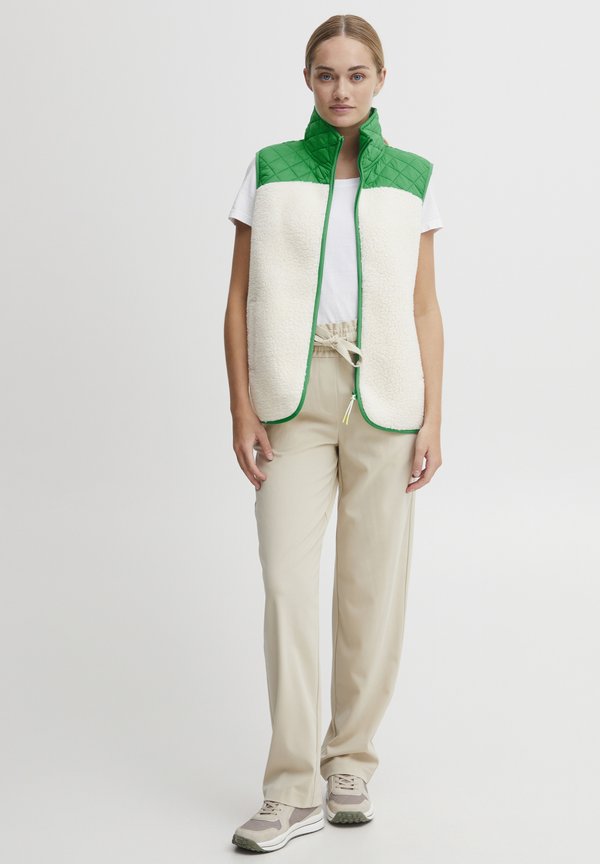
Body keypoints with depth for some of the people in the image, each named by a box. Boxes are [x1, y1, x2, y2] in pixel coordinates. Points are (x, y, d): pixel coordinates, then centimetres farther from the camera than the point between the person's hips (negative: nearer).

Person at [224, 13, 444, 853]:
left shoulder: (410, 178, 8)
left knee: (374, 586, 3)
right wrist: (243, 411, -3)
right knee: (288, 582, -8)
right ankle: (294, 788, 0)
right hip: (295, 396, -1)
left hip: (385, 397, 1)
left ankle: (351, 763, 18)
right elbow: (240, 300, 6)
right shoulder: (270, 170, 7)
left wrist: (432, 420, 0)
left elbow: (424, 310, 7)